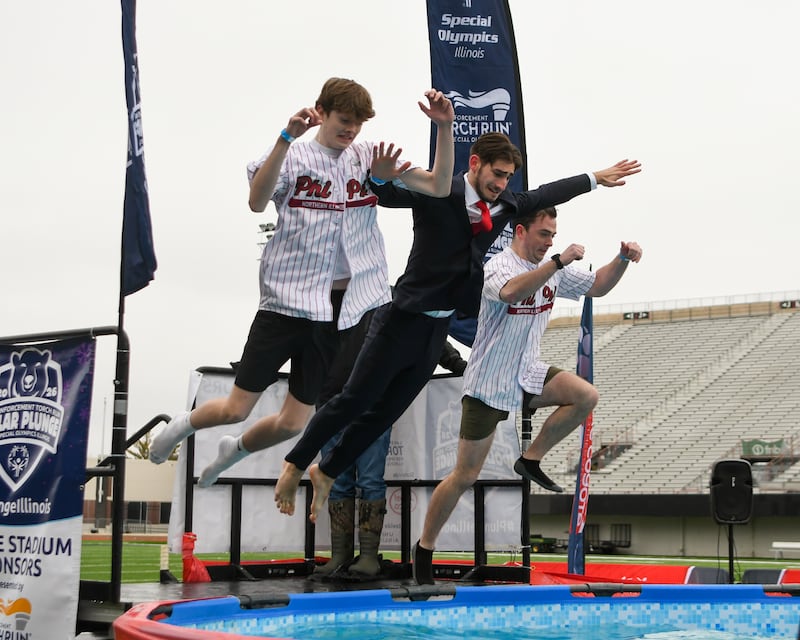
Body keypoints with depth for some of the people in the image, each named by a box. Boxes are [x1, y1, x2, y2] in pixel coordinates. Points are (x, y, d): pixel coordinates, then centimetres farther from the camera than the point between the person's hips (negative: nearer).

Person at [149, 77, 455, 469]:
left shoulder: (369, 157, 7)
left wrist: (444, 128, -11)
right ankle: (183, 425, 34)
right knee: (235, 410, 0)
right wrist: (287, 137, -31)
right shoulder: (292, 156, -2)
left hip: (342, 305, 3)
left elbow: (438, 187, 1)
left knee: (292, 423, 7)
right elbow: (257, 201, -22)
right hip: (288, 300, -3)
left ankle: (234, 451, 38)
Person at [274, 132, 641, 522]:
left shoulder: (505, 205, 6)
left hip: (438, 329, 7)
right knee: (356, 399, -1)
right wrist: (382, 175, -49)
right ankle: (297, 463, 18)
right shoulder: (437, 194, -14)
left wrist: (596, 179, 31)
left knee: (385, 413, 11)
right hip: (404, 320, -6)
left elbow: (545, 195, 21)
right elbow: (387, 194, -26)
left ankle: (326, 473, 27)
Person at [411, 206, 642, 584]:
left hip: (527, 374, 7)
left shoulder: (552, 269, 4)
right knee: (465, 476, -3)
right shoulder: (498, 267, -19)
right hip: (488, 384, -7)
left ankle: (531, 460, 2)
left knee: (586, 397, -15)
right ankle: (424, 548, 13)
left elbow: (597, 286, 12)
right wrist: (559, 262, -45)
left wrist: (623, 259, -5)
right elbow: (511, 291, -43)